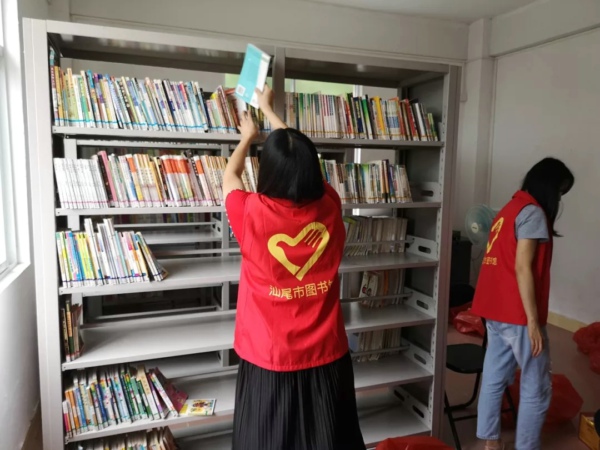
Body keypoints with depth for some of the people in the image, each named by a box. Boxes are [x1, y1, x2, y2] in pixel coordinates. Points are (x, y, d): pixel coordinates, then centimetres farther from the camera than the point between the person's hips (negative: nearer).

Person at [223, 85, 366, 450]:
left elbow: (230, 177, 5)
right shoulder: (329, 207, -10)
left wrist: (248, 137, 23)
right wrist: (269, 110, 24)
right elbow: (302, 159, 9)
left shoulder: (254, 214, -19)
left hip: (269, 363, -2)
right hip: (327, 358, 3)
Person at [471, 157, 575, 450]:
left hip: (494, 309, 9)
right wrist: (533, 321, -17)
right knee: (537, 389, 5)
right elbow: (522, 268, -18)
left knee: (494, 378, 14)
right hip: (515, 314, -9)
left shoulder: (510, 209, 16)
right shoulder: (532, 212, -11)